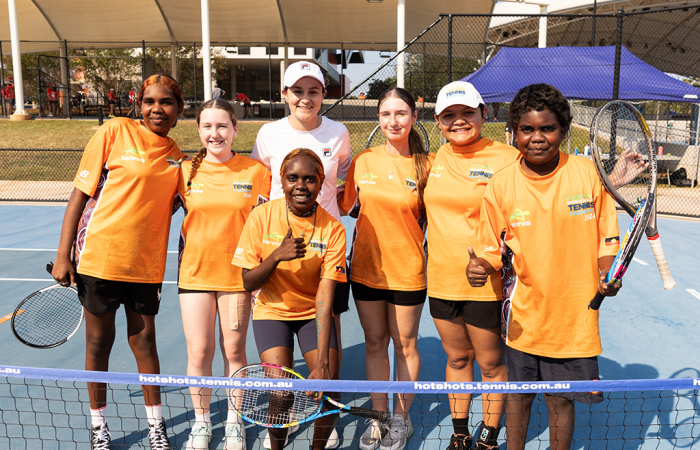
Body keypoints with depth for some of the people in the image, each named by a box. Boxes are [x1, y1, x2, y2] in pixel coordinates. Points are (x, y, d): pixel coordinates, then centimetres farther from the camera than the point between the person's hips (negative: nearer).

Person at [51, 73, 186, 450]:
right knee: (99, 342, 10)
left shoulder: (176, 157, 7)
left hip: (146, 263, 3)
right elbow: (81, 193, -5)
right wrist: (63, 254, -8)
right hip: (99, 258, -3)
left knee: (144, 340, 12)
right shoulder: (115, 131, -5)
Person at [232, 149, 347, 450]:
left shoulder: (333, 229, -15)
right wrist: (276, 256, -28)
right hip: (272, 310, 0)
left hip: (313, 313, 1)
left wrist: (322, 360, -29)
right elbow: (248, 283, -9)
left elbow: (325, 296, -21)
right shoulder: (262, 216, -13)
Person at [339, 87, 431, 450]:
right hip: (366, 268, 3)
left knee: (405, 344, 11)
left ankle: (401, 419, 29)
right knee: (374, 342, 14)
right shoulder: (363, 161, 0)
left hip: (407, 271, -2)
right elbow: (350, 208, 12)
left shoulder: (424, 165, -7)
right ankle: (378, 417, 31)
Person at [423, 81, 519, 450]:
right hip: (441, 279, 5)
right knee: (456, 357, 19)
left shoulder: (507, 158, -10)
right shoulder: (434, 159, 7)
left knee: (491, 362, 11)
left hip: (487, 283, -5)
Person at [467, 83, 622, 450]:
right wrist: (479, 267, -20)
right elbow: (492, 250, 1)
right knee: (518, 396, 16)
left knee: (562, 400, 13)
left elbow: (606, 236, 3)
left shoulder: (587, 173, -7)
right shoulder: (500, 184, -7)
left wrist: (607, 275, -14)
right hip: (523, 318, 1)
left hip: (574, 315, 0)